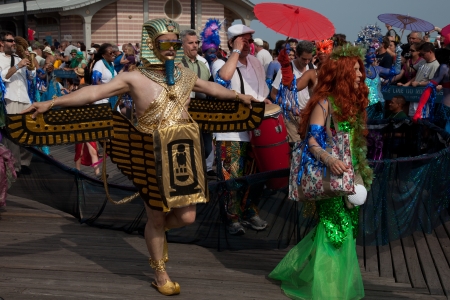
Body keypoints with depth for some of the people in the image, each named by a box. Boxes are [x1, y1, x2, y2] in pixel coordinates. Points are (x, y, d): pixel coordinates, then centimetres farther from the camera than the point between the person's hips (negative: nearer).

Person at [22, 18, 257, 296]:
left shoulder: (185, 75, 6)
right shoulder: (135, 78, -12)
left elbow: (212, 88, 23)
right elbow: (94, 92, -20)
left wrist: (238, 96, 29)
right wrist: (52, 103, -28)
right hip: (153, 157, -4)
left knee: (186, 217, 2)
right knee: (156, 219, 9)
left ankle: (159, 230, 39)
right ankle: (161, 275, 29)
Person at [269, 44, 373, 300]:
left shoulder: (354, 101, 10)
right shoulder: (325, 102, -13)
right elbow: (312, 140, -19)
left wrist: (362, 170, 18)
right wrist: (329, 159, -36)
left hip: (349, 174, 8)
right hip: (329, 176, -8)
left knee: (346, 228, 13)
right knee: (335, 229, -4)